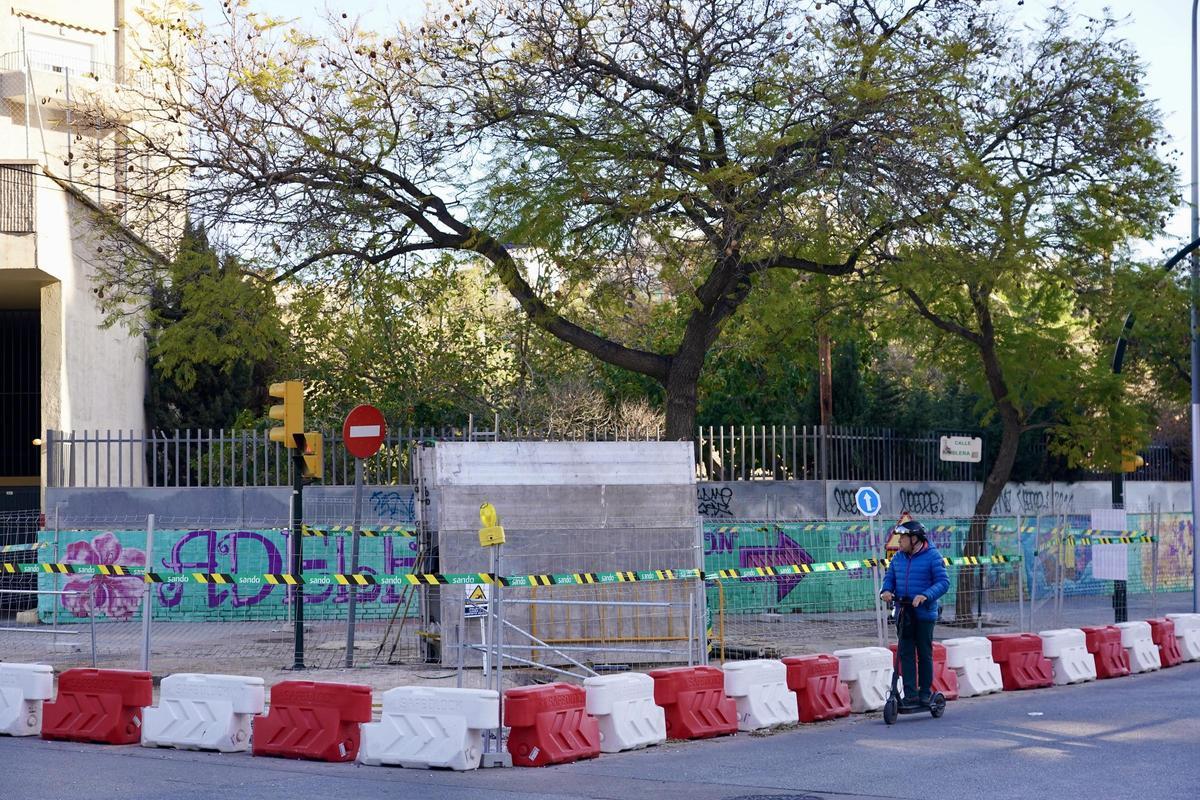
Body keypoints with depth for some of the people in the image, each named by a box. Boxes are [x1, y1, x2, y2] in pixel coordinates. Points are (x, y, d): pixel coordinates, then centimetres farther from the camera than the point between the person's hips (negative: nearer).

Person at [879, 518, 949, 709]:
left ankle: (925, 693, 13)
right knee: (905, 653, 0)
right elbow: (889, 578, 15)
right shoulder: (898, 558, 10)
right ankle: (910, 694, 1)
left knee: (924, 654, 4)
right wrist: (886, 591, -8)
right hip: (903, 613, 5)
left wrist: (926, 595, -27)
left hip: (924, 613, -5)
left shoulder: (932, 556, -7)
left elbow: (943, 582, -12)